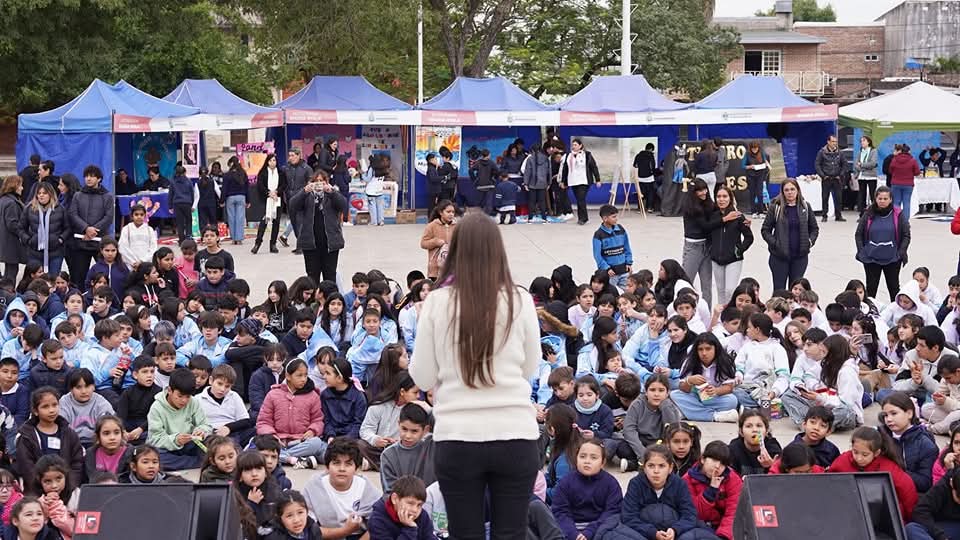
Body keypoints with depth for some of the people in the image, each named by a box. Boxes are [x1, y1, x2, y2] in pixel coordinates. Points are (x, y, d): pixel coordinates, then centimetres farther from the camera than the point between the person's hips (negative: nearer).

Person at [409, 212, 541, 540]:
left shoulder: (438, 302, -6)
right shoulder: (519, 301, -4)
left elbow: (423, 377, 2)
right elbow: (530, 369, 9)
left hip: (458, 439, 0)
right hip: (515, 435, 0)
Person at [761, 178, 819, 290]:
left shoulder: (805, 207, 4)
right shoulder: (775, 207, -3)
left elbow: (814, 228, 14)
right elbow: (765, 230, 1)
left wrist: (810, 241, -2)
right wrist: (774, 243, -12)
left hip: (800, 256, 2)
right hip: (779, 256, -2)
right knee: (779, 290, 1)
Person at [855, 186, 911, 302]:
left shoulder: (898, 215, -3)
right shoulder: (868, 215, -1)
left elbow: (906, 235, 1)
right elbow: (858, 234, 5)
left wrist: (902, 252, -10)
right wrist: (861, 250, -7)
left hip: (892, 259, -1)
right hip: (871, 258, 1)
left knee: (894, 287, 11)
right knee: (871, 287, 7)